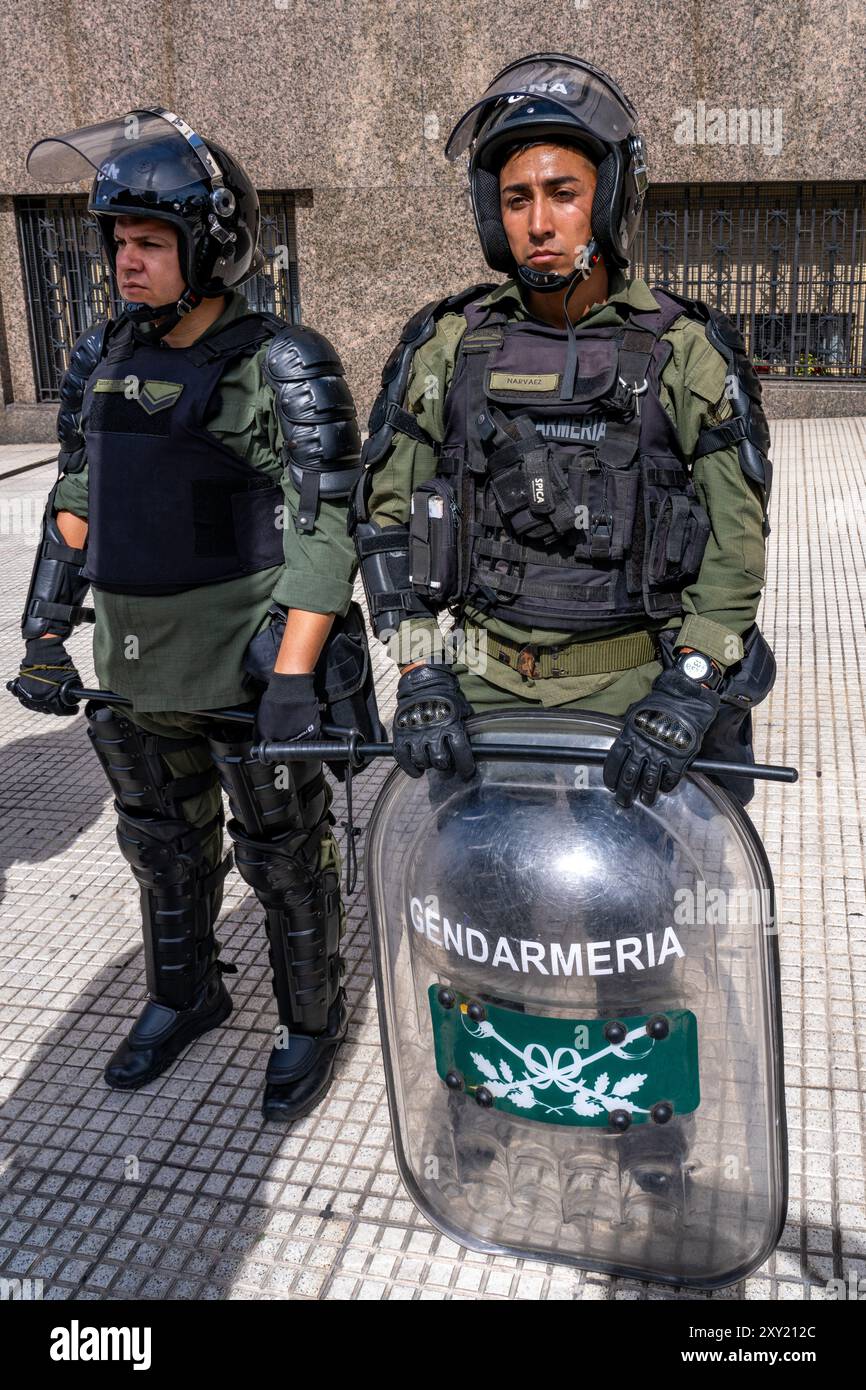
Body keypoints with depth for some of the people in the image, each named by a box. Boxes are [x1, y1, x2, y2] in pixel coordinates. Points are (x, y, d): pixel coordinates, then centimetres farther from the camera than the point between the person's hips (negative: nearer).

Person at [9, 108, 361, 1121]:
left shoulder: (280, 369, -12)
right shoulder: (104, 360, 7)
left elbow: (325, 526, -17)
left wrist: (293, 676, -23)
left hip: (249, 668, -6)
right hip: (135, 671, 6)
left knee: (282, 856, 9)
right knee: (163, 845, 21)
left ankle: (311, 1019, 31)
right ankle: (184, 995, 44)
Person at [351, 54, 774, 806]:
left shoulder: (688, 354, -3)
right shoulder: (447, 346, 2)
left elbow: (736, 539, -5)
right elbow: (387, 510, 2)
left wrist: (691, 689, -16)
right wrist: (420, 674, -7)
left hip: (637, 687, -1)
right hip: (483, 687, 2)